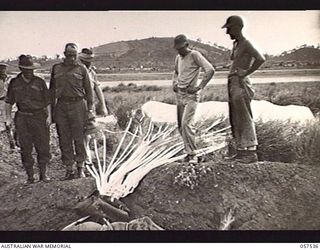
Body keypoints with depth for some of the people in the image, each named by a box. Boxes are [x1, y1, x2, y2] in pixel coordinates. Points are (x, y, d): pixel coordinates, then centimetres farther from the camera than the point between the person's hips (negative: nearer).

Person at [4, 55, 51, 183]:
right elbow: (8, 101, 11)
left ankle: (43, 174, 16)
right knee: (25, 148, 5)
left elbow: (47, 101, 5)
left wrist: (49, 115, -2)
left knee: (43, 147, 0)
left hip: (39, 117, -1)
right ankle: (30, 176, 17)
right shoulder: (14, 83, 4)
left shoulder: (39, 82, 2)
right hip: (22, 119, 1)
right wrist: (8, 117, 5)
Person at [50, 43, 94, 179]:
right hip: (61, 105, 3)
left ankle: (80, 168, 13)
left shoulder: (81, 68, 5)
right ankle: (69, 169, 13)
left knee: (79, 138, 1)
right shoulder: (56, 68, 12)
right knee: (64, 139, 4)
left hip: (78, 104, -2)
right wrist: (51, 108, 10)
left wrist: (90, 108, 1)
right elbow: (52, 89, 15)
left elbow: (88, 90, 6)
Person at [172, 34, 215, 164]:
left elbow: (210, 70, -19)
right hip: (179, 94, 8)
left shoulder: (195, 55, -10)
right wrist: (174, 84, 15)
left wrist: (199, 87, -19)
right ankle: (189, 150, 18)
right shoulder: (178, 57, 12)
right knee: (180, 125, 7)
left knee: (186, 123, -17)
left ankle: (192, 154, -9)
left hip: (191, 95, -8)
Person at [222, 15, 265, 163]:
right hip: (232, 84, 10)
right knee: (235, 120, 10)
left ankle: (252, 153, -4)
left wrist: (245, 73, -18)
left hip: (240, 85, -9)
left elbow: (260, 59, -25)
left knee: (245, 119, -9)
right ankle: (240, 151, 16)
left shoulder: (246, 44, -10)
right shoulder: (236, 44, 18)